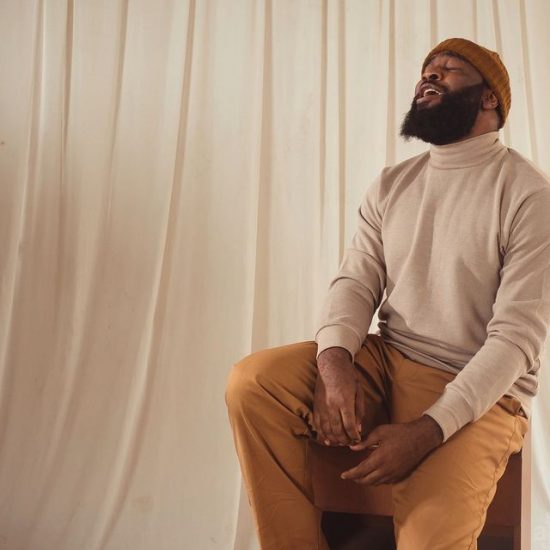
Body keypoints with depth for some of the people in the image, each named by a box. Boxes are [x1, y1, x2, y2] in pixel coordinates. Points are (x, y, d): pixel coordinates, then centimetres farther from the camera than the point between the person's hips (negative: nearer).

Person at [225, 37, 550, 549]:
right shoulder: (391, 184, 10)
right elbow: (355, 282, 3)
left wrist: (428, 430, -25)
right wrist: (334, 361, -20)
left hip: (478, 393, -5)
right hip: (384, 362, 5)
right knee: (252, 381, -17)